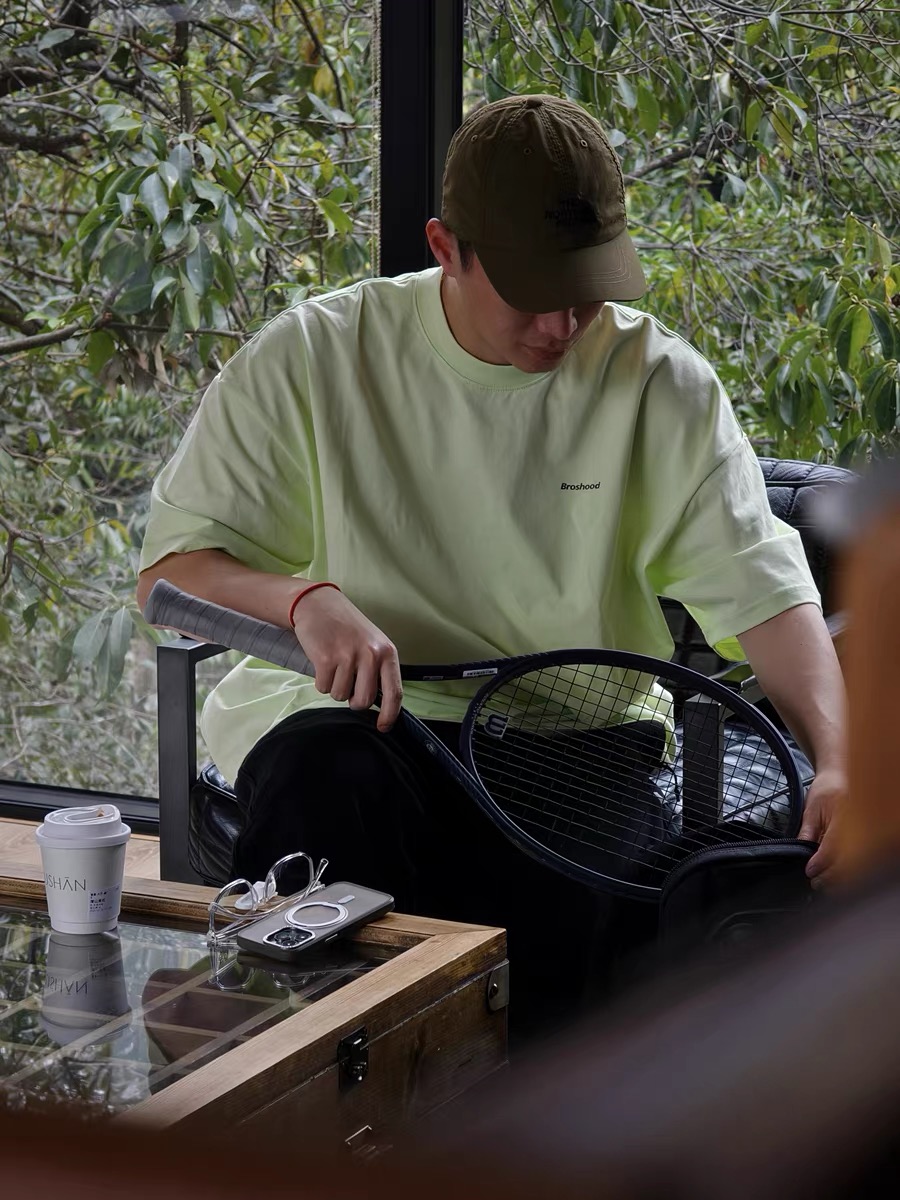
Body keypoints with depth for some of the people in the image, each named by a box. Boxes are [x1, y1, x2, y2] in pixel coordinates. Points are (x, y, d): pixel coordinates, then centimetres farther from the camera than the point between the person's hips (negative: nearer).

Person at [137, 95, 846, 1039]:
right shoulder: (312, 358, -2)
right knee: (329, 781, -36)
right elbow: (169, 570, -1)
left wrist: (836, 766, -20)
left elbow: (764, 591, -3)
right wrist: (306, 599, -23)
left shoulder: (661, 382, 2)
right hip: (342, 716, 0)